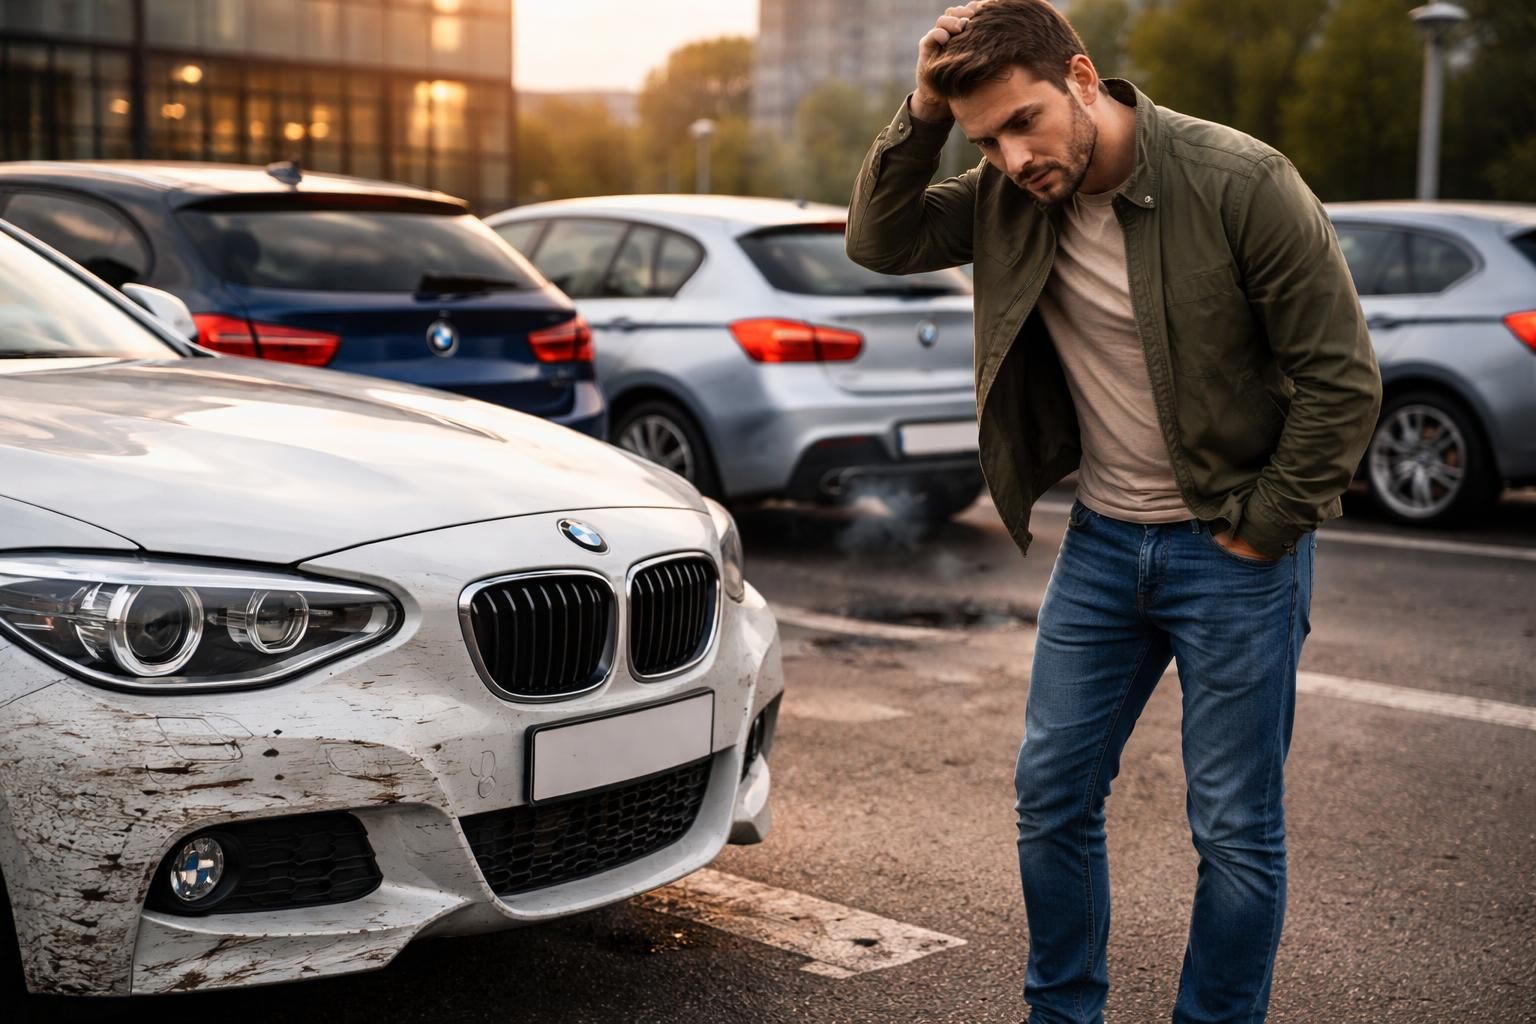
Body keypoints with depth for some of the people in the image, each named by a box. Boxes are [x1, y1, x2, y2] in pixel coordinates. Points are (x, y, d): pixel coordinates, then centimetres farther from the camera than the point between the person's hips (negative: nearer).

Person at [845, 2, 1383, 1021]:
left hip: (1232, 552, -5)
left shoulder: (1240, 182, -19)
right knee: (1053, 799, 11)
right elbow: (880, 241, -1)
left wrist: (1262, 529, -11)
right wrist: (924, 114, -13)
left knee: (1237, 829, 4)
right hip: (1102, 541, 5)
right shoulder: (1008, 198, -3)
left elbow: (1342, 377, -15)